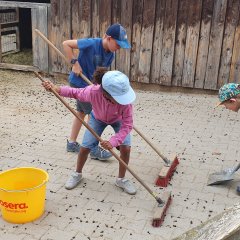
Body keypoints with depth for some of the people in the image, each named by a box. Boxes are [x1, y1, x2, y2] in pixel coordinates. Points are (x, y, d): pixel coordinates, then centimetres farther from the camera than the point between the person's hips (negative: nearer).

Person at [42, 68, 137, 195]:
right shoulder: (93, 92, -41)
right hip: (98, 118, 1)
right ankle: (77, 174, 26)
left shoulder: (125, 100, -43)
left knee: (126, 148, -17)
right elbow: (75, 93, -20)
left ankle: (121, 179, 8)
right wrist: (55, 88, -33)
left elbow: (127, 125, -38)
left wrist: (112, 142, -50)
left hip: (118, 120, 0)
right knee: (85, 147, -4)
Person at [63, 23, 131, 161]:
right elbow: (66, 44, -20)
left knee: (82, 112, 16)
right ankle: (94, 149, 6)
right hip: (79, 82, -8)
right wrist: (75, 63, -23)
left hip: (90, 84, 8)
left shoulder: (111, 54, -5)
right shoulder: (91, 44, -26)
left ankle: (72, 143, 31)